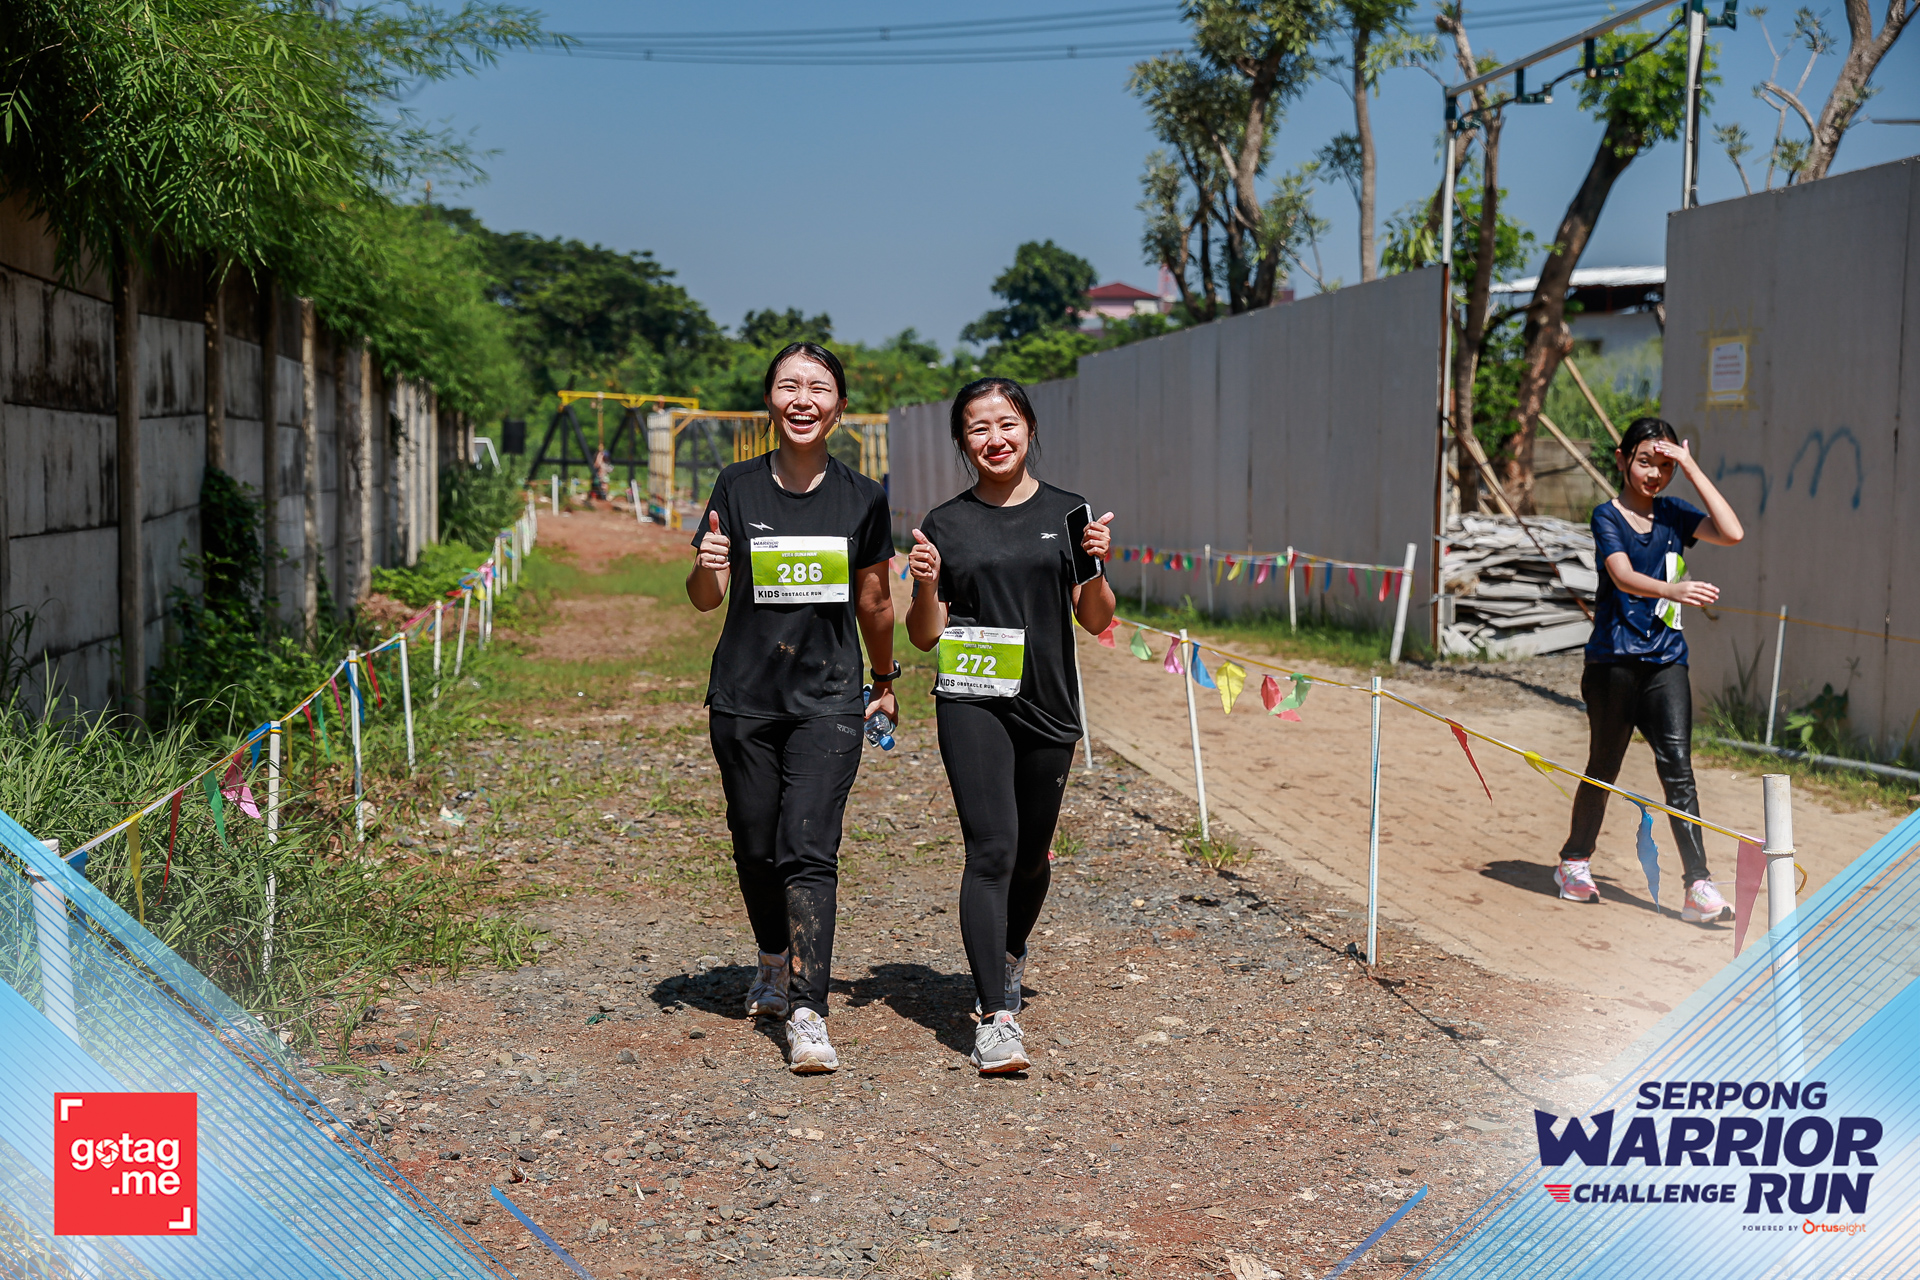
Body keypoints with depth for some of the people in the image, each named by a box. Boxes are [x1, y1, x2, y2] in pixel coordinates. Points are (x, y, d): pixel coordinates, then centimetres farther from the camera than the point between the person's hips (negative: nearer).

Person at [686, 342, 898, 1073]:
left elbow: (873, 602, 12)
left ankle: (808, 1015, -12)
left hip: (827, 699, -1)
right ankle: (775, 965, 38)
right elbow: (705, 600, 1)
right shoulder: (737, 488, 0)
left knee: (808, 850, -12)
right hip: (744, 698, 2)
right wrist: (707, 567, -20)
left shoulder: (862, 497, 1)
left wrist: (885, 680, 19)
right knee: (755, 847, 11)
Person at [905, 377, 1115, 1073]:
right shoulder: (945, 523, 4)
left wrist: (1097, 567, -11)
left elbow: (1096, 621, 6)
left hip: (1048, 705, 2)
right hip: (971, 703, -2)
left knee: (1031, 857, 14)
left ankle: (1009, 958, 44)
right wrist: (926, 584, -14)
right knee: (991, 851, -15)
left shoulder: (1067, 513, 6)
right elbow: (924, 635, 5)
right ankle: (996, 1018, -13)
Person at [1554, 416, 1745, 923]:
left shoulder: (1672, 514, 9)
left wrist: (1691, 466, -7)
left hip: (1666, 661, 3)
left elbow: (1732, 532, -8)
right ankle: (1575, 862, 30)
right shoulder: (1608, 516, -4)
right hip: (1614, 659, -3)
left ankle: (1699, 886, -13)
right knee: (1604, 767, 9)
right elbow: (1623, 577, -22)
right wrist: (1672, 589, -42)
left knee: (1677, 767, -10)